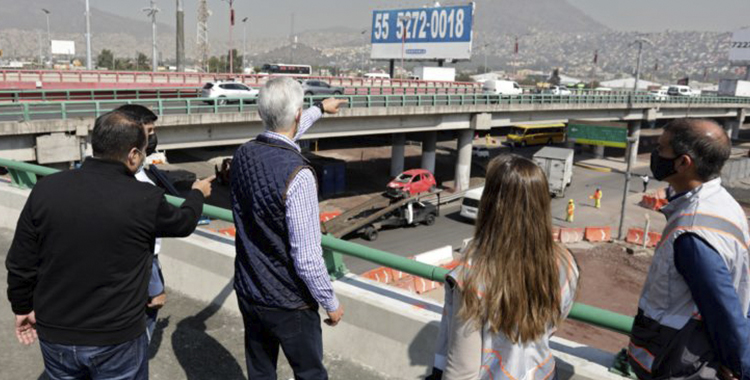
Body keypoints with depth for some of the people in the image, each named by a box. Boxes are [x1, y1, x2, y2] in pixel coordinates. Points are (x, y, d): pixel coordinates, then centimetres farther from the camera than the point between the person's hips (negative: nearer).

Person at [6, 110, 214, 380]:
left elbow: (20, 263, -2)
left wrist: (23, 307, 15)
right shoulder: (144, 199, -18)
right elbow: (183, 223, 3)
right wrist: (198, 193, 23)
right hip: (117, 338, -3)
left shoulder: (45, 189, -9)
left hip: (54, 334, 4)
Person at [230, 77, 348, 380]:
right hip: (288, 303, -6)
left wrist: (319, 109, 33)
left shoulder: (243, 154, -6)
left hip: (247, 292, 6)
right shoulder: (297, 175, -28)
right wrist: (331, 303, -8)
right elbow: (307, 258, -25)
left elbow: (280, 138, 18)